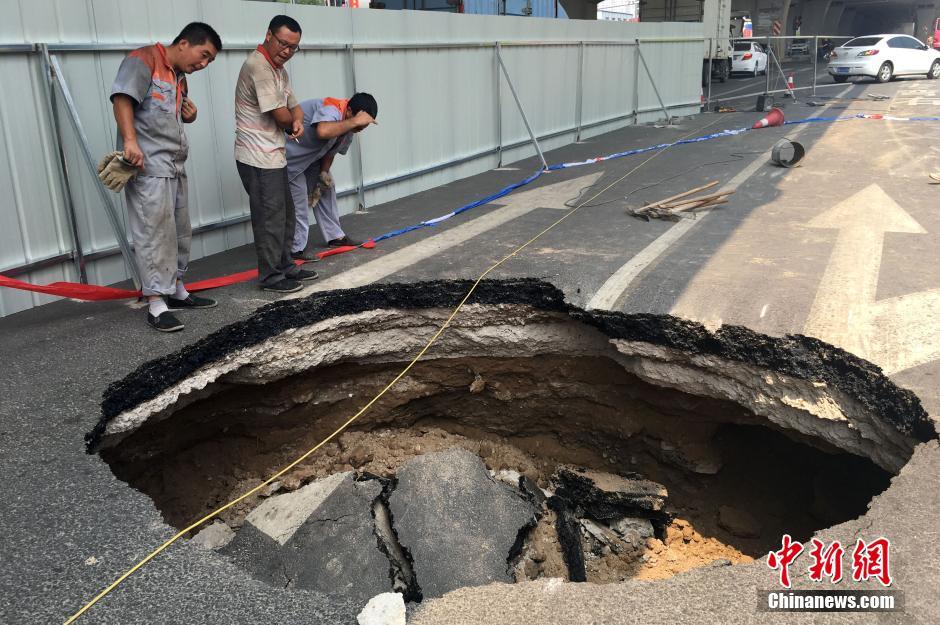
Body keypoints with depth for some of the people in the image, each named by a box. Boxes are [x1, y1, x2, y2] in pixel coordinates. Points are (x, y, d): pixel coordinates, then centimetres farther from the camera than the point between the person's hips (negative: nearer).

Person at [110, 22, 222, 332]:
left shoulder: (180, 77, 22)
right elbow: (122, 98, -18)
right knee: (154, 233, -9)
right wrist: (130, 141, -29)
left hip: (175, 166, 9)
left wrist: (190, 116, 11)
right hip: (147, 166, -9)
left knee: (179, 232, 12)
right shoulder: (143, 59, -6)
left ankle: (176, 291, 25)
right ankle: (156, 305, -5)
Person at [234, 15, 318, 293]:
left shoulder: (279, 70, 13)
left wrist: (297, 123, -9)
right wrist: (292, 124, 3)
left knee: (285, 214, 17)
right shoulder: (258, 66, -18)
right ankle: (271, 277, 6)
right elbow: (281, 116, -20)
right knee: (270, 218, -3)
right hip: (258, 158, -10)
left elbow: (294, 106, 15)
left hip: (273, 155, 10)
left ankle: (285, 267, 28)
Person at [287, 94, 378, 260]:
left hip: (311, 155, 10)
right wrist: (354, 121, -47)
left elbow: (330, 151, 6)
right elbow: (323, 131, -55)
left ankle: (335, 236, 21)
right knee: (298, 199, -10)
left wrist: (323, 175, -2)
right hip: (289, 154, -9)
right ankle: (297, 249, -2)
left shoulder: (348, 128, -3)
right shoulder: (331, 109, -32)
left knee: (327, 189, 10)